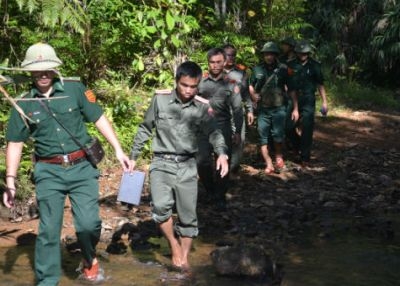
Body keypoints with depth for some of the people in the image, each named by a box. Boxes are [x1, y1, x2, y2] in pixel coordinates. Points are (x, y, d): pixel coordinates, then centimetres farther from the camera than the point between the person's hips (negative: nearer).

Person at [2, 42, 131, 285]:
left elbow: (100, 119, 3)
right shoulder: (24, 104, 2)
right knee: (48, 230, 2)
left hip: (82, 167, -1)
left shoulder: (75, 89, -1)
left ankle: (90, 261, 26)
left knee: (89, 223, -6)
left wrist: (118, 149, -3)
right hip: (49, 172, 1)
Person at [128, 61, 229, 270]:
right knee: (160, 206, -25)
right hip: (162, 163, -2)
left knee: (188, 216, 6)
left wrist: (222, 153, -29)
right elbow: (145, 130, 7)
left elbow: (213, 132, -9)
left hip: (187, 166, 2)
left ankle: (184, 258, 24)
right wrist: (133, 157, 10)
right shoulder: (160, 99, -2)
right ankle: (174, 245, -2)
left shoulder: (202, 107, 1)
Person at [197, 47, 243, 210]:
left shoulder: (231, 83, 3)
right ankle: (210, 191, 17)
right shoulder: (200, 80, 2)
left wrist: (238, 132, 2)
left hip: (223, 126, 0)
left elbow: (237, 109, 6)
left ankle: (220, 197, 16)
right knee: (202, 161, -9)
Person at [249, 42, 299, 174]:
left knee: (278, 134, -9)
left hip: (278, 108, -2)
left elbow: (291, 90, 0)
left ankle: (279, 156, 19)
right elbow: (251, 85, 16)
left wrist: (295, 109, -2)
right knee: (263, 137, 1)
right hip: (263, 109, 2)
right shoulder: (257, 69, 0)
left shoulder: (283, 69, -4)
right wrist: (253, 95, -5)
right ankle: (269, 164, 10)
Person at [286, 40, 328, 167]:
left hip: (308, 101, -1)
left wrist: (324, 101, 2)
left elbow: (320, 85, 5)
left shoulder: (314, 66, 2)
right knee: (289, 126, -1)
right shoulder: (291, 65, 3)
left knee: (307, 129, -2)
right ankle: (298, 147, 28)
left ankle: (305, 157, 6)